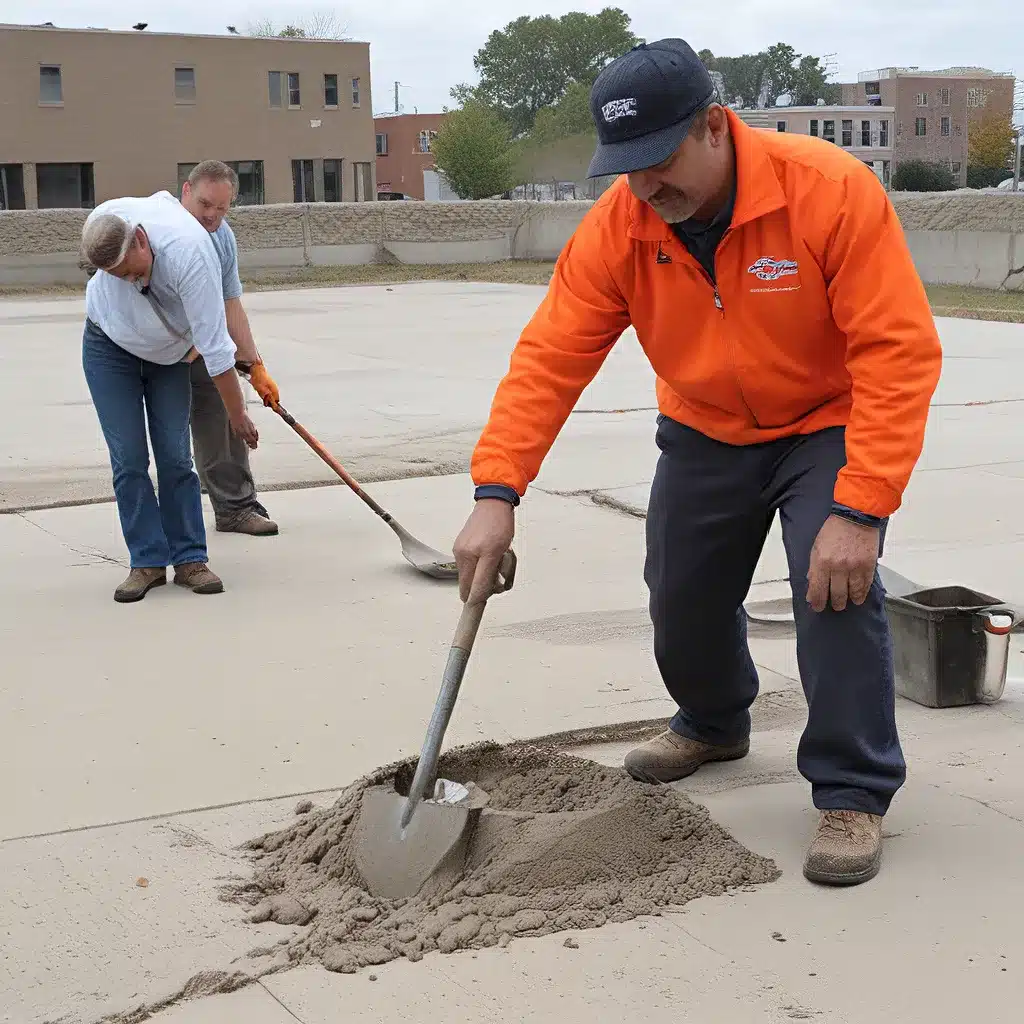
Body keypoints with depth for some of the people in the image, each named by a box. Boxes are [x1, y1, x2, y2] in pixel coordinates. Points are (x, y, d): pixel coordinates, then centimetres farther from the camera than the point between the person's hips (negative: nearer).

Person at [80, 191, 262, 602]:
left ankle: (189, 559, 3)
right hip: (109, 346, 2)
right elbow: (163, 198, -2)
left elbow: (215, 344, -34)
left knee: (175, 457, -5)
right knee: (128, 459, -5)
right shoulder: (102, 222, -26)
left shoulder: (189, 253, -39)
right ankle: (148, 562, -1)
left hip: (168, 352, -2)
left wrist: (237, 414, -29)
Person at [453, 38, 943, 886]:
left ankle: (854, 794, -4)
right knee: (681, 595, 9)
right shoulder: (616, 227, -19)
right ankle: (714, 724, 41)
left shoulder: (832, 190, -31)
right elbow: (549, 358, -19)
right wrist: (496, 493, -30)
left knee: (837, 590, -21)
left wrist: (859, 511, -37)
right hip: (705, 433, 4)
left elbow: (900, 354, -32)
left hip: (829, 426, -4)